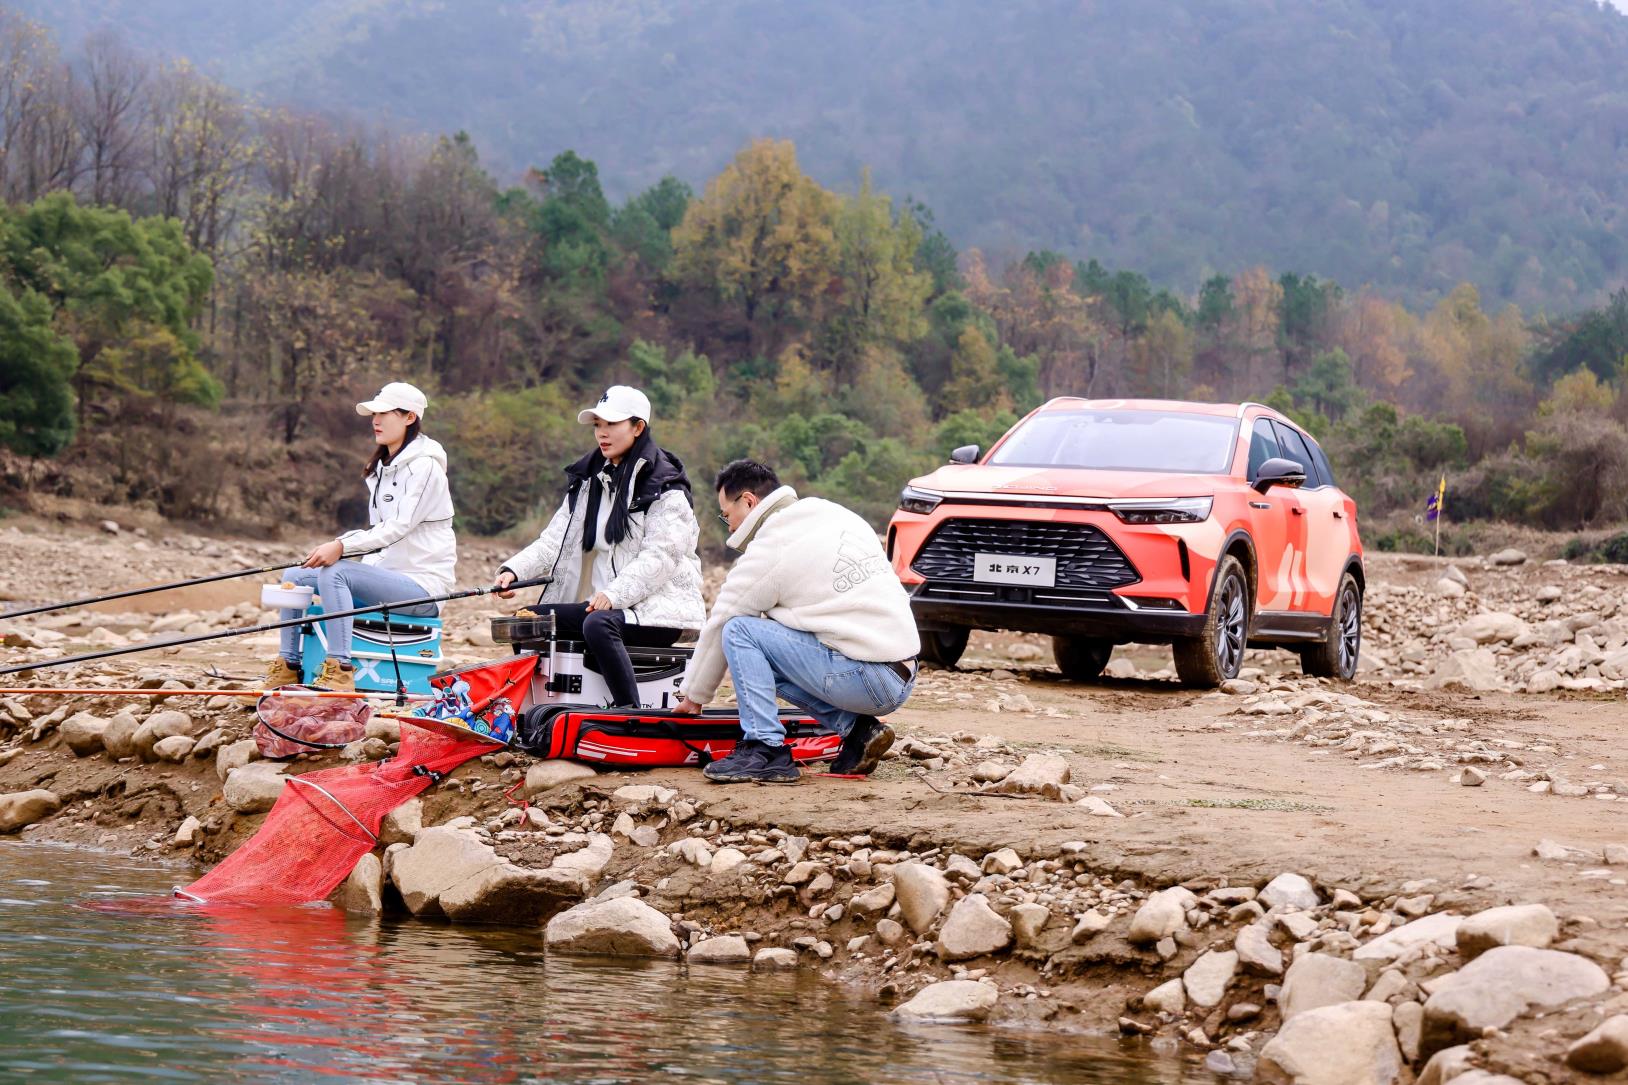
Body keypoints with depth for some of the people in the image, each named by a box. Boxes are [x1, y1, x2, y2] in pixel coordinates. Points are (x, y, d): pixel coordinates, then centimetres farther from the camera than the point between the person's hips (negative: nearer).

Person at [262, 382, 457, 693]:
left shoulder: (424, 466, -12)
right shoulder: (383, 468, 17)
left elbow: (399, 527, -21)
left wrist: (343, 547, -28)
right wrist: (337, 547, 1)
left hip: (422, 584, -9)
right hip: (388, 576, 9)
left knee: (334, 573, -30)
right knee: (294, 577, 3)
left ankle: (340, 671, -34)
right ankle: (288, 667, 6)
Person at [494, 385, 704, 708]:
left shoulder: (665, 487, -6)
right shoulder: (588, 480, 16)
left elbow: (659, 558, -17)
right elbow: (555, 540, 7)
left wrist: (613, 595, -30)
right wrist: (515, 569, -11)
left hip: (657, 610, -8)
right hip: (603, 604, 8)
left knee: (598, 624, -35)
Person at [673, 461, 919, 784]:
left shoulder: (769, 550, -8)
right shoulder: (838, 515, 15)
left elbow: (719, 625, 2)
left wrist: (694, 695, 16)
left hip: (866, 681, -8)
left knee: (740, 631, -5)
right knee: (767, 660, 23)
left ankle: (765, 749, -9)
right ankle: (856, 728, 10)